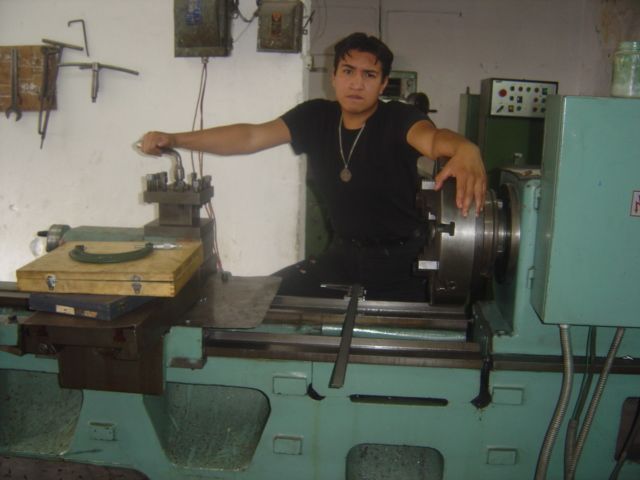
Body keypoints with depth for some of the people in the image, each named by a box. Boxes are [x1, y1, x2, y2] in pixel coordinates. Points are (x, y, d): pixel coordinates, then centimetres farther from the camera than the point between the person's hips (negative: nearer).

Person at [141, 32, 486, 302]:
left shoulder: (398, 118, -16)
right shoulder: (316, 117, -3)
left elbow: (430, 137, -38)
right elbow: (252, 137, -8)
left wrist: (464, 150, -63)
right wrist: (174, 139, -17)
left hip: (402, 260, -3)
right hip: (344, 253, 4)